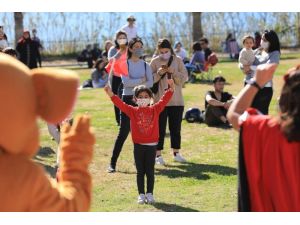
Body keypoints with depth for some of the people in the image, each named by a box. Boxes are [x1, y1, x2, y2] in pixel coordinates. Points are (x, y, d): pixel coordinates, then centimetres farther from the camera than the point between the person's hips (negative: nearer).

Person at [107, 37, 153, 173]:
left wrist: (134, 83, -16)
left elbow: (150, 83, -5)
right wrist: (141, 80, -8)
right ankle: (113, 163, -3)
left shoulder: (146, 65, 9)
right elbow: (126, 82, -15)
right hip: (128, 99, -3)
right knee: (123, 132, -8)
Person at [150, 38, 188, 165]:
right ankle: (158, 155, 7)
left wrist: (173, 72, -17)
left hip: (177, 100, 2)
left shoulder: (178, 60, 3)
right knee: (160, 128, 1)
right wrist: (158, 73, -19)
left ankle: (176, 153, 21)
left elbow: (184, 78, -2)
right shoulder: (154, 62, 0)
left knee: (176, 128, 9)